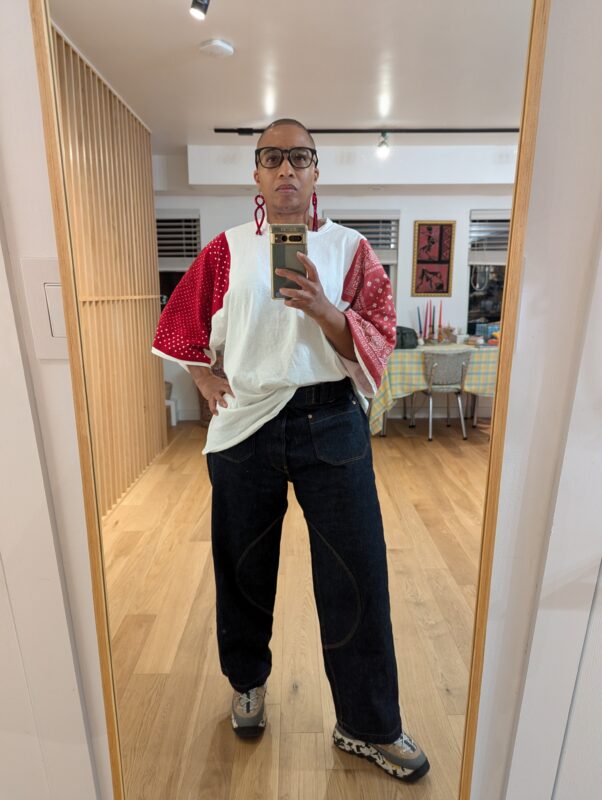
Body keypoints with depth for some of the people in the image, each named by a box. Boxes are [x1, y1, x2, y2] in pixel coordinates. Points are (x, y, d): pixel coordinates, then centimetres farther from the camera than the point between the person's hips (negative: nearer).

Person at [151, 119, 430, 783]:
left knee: (357, 577, 3)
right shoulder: (227, 250, 8)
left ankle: (369, 727, 27)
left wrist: (321, 308, -20)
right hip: (245, 428, 2)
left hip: (331, 424, -1)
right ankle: (247, 681, 45)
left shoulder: (349, 248, 5)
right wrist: (206, 381, 5)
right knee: (244, 568, 16)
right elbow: (179, 325, 17)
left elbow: (378, 341, -4)